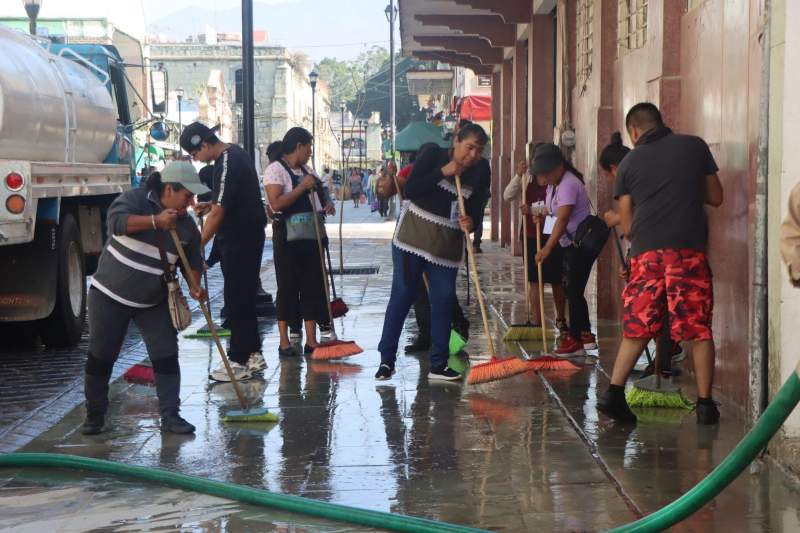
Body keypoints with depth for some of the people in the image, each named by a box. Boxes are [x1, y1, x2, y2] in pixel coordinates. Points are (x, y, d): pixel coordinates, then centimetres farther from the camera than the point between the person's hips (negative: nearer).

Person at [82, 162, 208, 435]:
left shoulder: (186, 224, -1)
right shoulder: (135, 199, -15)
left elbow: (192, 260, 7)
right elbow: (117, 221, -33)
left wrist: (195, 285, -13)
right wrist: (155, 221, -44)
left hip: (154, 303, 4)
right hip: (110, 296, -4)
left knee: (166, 357, -3)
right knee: (100, 357, 4)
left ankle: (170, 415, 3)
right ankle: (94, 416, 16)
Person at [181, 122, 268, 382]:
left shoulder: (226, 165, -21)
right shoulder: (236, 152, 11)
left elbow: (218, 213, -23)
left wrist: (197, 246, -19)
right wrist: (211, 205, 8)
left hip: (240, 238, -10)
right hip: (250, 234, 10)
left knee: (236, 299, -6)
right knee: (245, 295, 15)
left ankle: (239, 362, -2)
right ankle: (253, 354, 22)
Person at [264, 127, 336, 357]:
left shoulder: (307, 171, 15)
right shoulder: (276, 169, -7)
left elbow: (320, 193, 28)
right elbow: (276, 204, -19)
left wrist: (328, 202, 6)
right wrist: (302, 187, -17)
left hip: (312, 237, 7)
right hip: (288, 239, -7)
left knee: (313, 288, 6)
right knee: (288, 289, -1)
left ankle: (311, 340, 10)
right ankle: (284, 342, 5)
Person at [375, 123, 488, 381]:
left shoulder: (475, 176, 7)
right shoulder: (433, 157, -5)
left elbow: (473, 212, 10)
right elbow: (409, 190, -14)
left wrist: (469, 223, -13)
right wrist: (442, 172, -19)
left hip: (447, 245, 4)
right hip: (413, 235, -4)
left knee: (444, 299, 2)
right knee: (402, 294, -4)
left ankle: (438, 364, 9)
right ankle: (386, 358, 1)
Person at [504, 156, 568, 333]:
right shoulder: (527, 177, 3)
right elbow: (507, 196, -4)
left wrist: (533, 209, -28)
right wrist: (518, 175, -16)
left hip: (553, 236, -2)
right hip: (531, 236, 2)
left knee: (557, 280, 9)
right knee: (535, 280, 2)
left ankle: (560, 319, 30)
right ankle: (537, 323, 7)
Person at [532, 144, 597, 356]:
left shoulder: (568, 184, -23)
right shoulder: (554, 184, 9)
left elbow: (562, 219, -32)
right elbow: (553, 213, 18)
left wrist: (548, 247, -37)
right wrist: (542, 215, -4)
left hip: (582, 244, -10)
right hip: (570, 244, 10)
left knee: (573, 290, -8)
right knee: (572, 290, 14)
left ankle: (575, 340, -2)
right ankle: (586, 336, 24)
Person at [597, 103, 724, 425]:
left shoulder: (629, 162, 10)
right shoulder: (695, 147, 9)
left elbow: (627, 226, 11)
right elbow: (715, 197, 16)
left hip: (646, 252, 1)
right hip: (689, 250, -1)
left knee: (637, 327, 10)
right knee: (698, 329, 4)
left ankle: (614, 393, 2)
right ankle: (705, 404, 5)